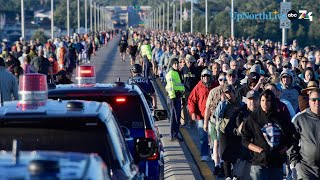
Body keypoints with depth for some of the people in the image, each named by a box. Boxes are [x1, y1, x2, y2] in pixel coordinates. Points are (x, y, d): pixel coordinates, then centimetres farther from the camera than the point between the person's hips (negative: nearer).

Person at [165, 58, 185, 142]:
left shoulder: (178, 73, 20)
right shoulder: (171, 74, -10)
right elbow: (170, 86, -17)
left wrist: (183, 97, 25)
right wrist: (172, 97, -22)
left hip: (178, 97, 10)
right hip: (174, 97, -10)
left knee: (177, 116, 12)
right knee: (174, 116, -9)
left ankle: (175, 134, 19)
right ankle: (173, 136, -7)